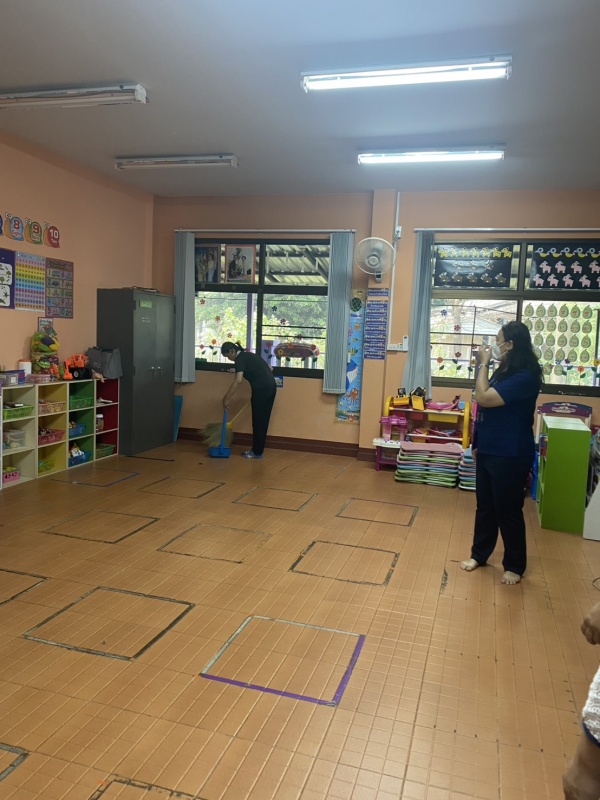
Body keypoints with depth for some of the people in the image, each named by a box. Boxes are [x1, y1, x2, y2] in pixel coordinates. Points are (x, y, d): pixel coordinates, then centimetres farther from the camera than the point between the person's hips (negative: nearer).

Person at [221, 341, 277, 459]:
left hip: (261, 389, -9)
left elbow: (238, 381, -22)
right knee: (262, 421, 13)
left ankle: (257, 452, 10)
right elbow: (268, 368, 24)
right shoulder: (248, 355, 21)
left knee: (258, 421, 1)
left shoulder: (240, 359, -7)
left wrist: (227, 398, -20)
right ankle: (258, 450, 20)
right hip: (270, 387, 9)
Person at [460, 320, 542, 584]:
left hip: (510, 456, -9)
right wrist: (478, 443, 19)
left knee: (508, 511, 4)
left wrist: (483, 364, -16)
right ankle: (479, 554, 32)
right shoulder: (503, 372, 10)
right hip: (489, 451, 9)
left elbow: (483, 398, -26)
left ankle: (515, 565, 21)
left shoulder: (524, 377, -20)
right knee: (484, 506, 17)